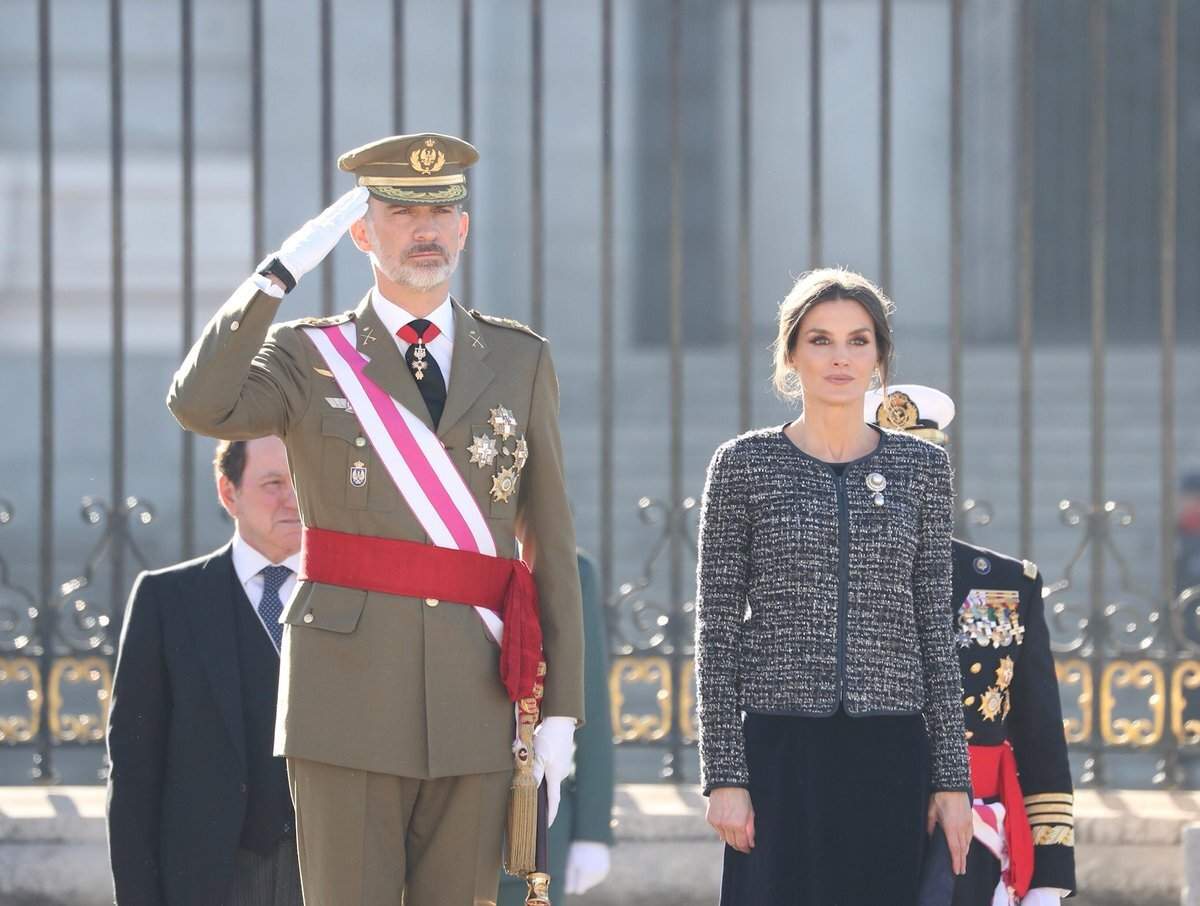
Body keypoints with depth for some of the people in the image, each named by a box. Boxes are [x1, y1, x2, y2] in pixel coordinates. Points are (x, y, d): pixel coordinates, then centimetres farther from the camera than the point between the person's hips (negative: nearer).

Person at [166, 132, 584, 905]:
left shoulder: (520, 360, 10)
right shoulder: (308, 357, 4)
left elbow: (551, 544, 10)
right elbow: (202, 406, -18)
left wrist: (560, 715, 4)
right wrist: (286, 268, -15)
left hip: (473, 704, 2)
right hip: (349, 694, -2)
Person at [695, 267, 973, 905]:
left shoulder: (921, 468, 9)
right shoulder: (744, 466, 3)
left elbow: (934, 628, 10)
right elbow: (717, 630, 2)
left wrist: (951, 776, 4)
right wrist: (724, 774, -5)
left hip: (891, 755, 2)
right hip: (780, 752, -2)